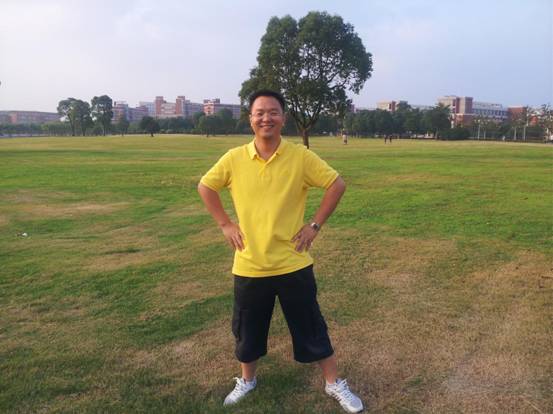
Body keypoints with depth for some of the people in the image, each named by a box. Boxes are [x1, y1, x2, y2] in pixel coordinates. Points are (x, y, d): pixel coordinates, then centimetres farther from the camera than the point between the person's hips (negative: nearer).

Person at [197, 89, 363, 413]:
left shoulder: (301, 156, -9)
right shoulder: (234, 159, -5)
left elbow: (338, 185, -3)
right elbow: (205, 187, 9)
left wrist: (315, 225, -6)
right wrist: (225, 224, 2)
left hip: (293, 263, -2)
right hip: (249, 265, 2)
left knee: (312, 328, 11)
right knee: (247, 329, 18)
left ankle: (335, 384, 33)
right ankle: (247, 381, 44)